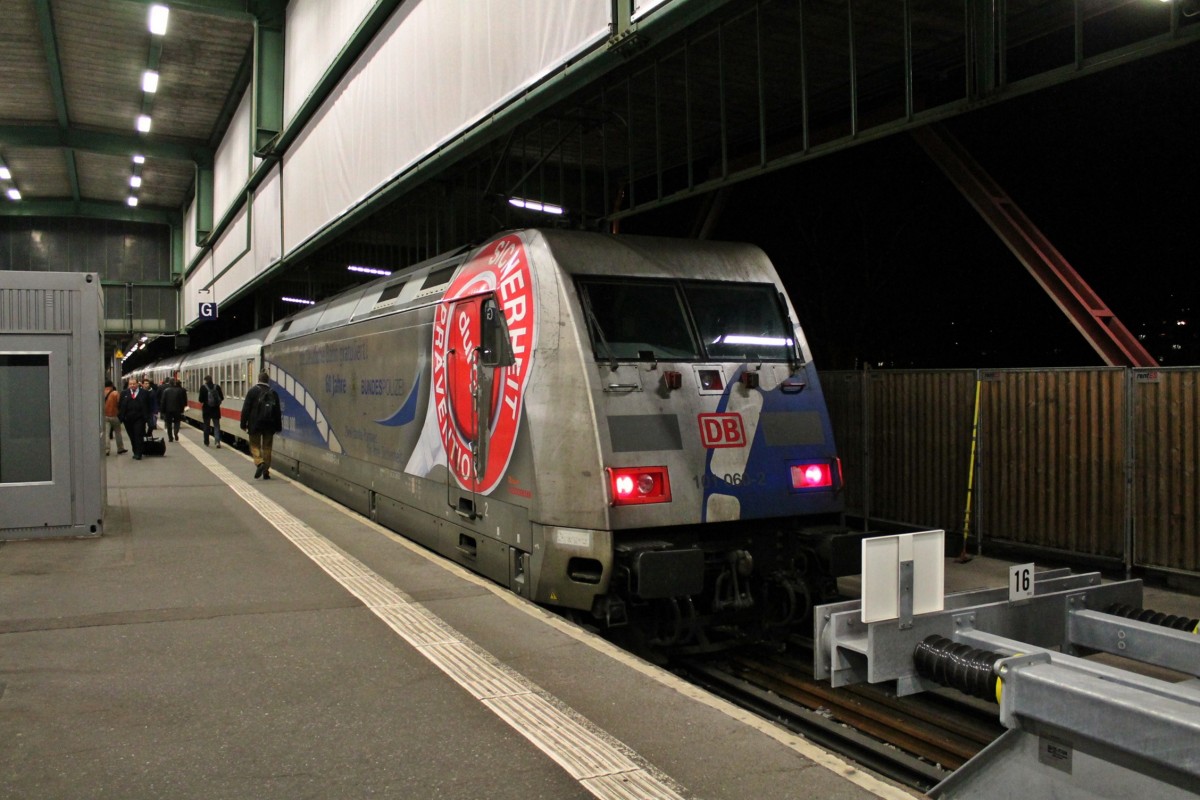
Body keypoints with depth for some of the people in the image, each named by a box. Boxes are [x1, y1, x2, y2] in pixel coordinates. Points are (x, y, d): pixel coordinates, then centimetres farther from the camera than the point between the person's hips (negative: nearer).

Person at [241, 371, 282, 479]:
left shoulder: (252, 391, -4)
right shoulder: (273, 393, 5)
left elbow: (246, 409, -7)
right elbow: (277, 412, 6)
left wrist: (244, 424, -3)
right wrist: (278, 427, 12)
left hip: (255, 425, -3)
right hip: (269, 425, 3)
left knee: (255, 445, 7)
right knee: (267, 447, 9)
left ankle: (259, 463, -18)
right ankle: (266, 472, 9)